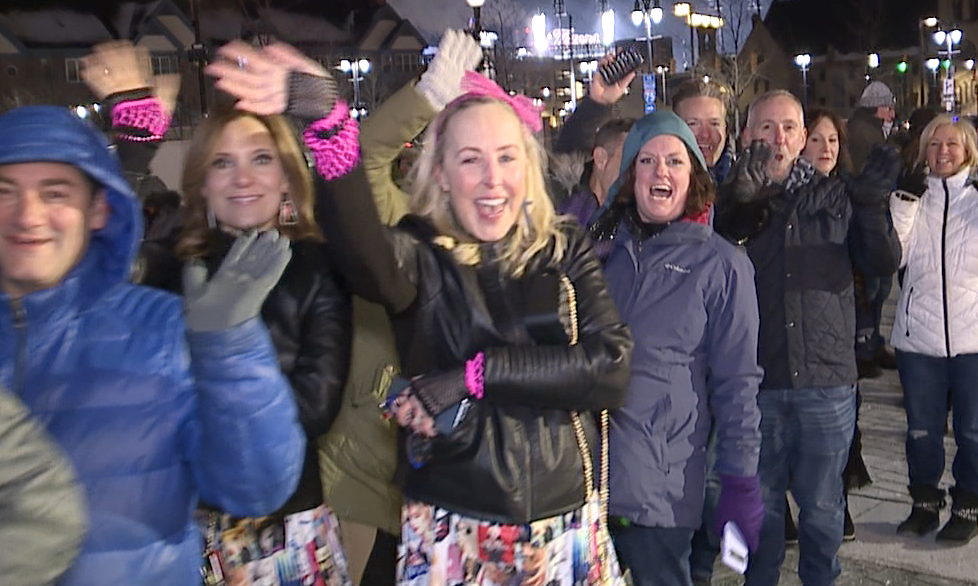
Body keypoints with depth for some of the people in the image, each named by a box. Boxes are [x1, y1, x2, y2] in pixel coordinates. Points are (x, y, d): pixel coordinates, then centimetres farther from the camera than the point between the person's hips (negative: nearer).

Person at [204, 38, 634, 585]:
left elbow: (612, 366, -12)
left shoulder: (567, 252, 0)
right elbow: (369, 257, -30)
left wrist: (475, 374, -19)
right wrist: (330, 126, -46)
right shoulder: (425, 255, -6)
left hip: (566, 527, 2)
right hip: (453, 532, -2)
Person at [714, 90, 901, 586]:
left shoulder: (836, 196, 8)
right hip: (756, 380, -1)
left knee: (821, 503, 13)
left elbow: (883, 263, 3)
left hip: (827, 380, 1)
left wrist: (873, 207, -14)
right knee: (760, 499, 12)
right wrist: (742, 195, -29)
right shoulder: (732, 201, 2)